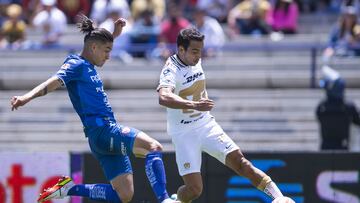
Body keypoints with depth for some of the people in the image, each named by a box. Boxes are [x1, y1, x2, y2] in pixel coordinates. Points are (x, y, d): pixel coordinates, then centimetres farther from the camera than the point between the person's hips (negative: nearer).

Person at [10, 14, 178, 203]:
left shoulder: (88, 66, 19)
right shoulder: (76, 65, -6)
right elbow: (54, 82, -24)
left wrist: (114, 34, 39)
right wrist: (27, 97, -40)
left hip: (109, 132, 10)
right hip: (101, 130, -10)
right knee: (153, 147, -26)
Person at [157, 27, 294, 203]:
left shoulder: (195, 61, 3)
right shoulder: (171, 70, -20)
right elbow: (164, 98, -42)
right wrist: (193, 105, -55)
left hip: (206, 125, 6)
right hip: (184, 134, -6)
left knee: (239, 161, -12)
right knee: (194, 189, -11)